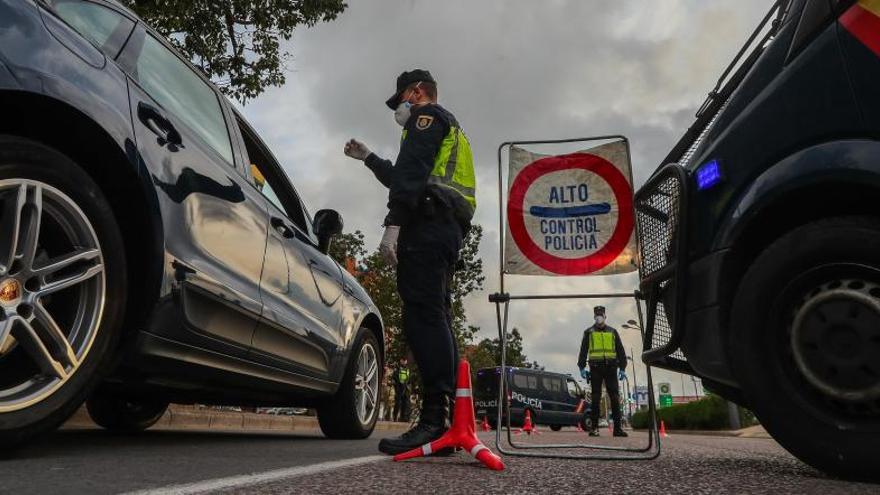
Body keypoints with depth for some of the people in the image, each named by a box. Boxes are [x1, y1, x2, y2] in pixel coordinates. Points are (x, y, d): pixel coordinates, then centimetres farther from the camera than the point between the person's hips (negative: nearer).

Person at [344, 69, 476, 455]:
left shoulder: (426, 116, 6)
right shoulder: (451, 130, 36)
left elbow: (411, 173, -12)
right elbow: (406, 178, 44)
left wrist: (393, 224, -22)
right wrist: (368, 158, 53)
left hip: (426, 226, -10)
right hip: (448, 232, 10)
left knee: (423, 316, -18)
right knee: (435, 319, 5)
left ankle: (435, 419, -25)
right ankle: (452, 419, 2)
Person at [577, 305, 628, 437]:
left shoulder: (613, 332, 17)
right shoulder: (588, 332, 13)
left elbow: (620, 351, 15)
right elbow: (583, 351, 8)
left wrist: (622, 368, 6)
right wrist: (582, 367, -2)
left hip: (611, 367, 1)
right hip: (595, 368, -1)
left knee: (615, 398, -3)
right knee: (595, 399, -2)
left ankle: (618, 427, -1)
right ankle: (594, 427, 1)